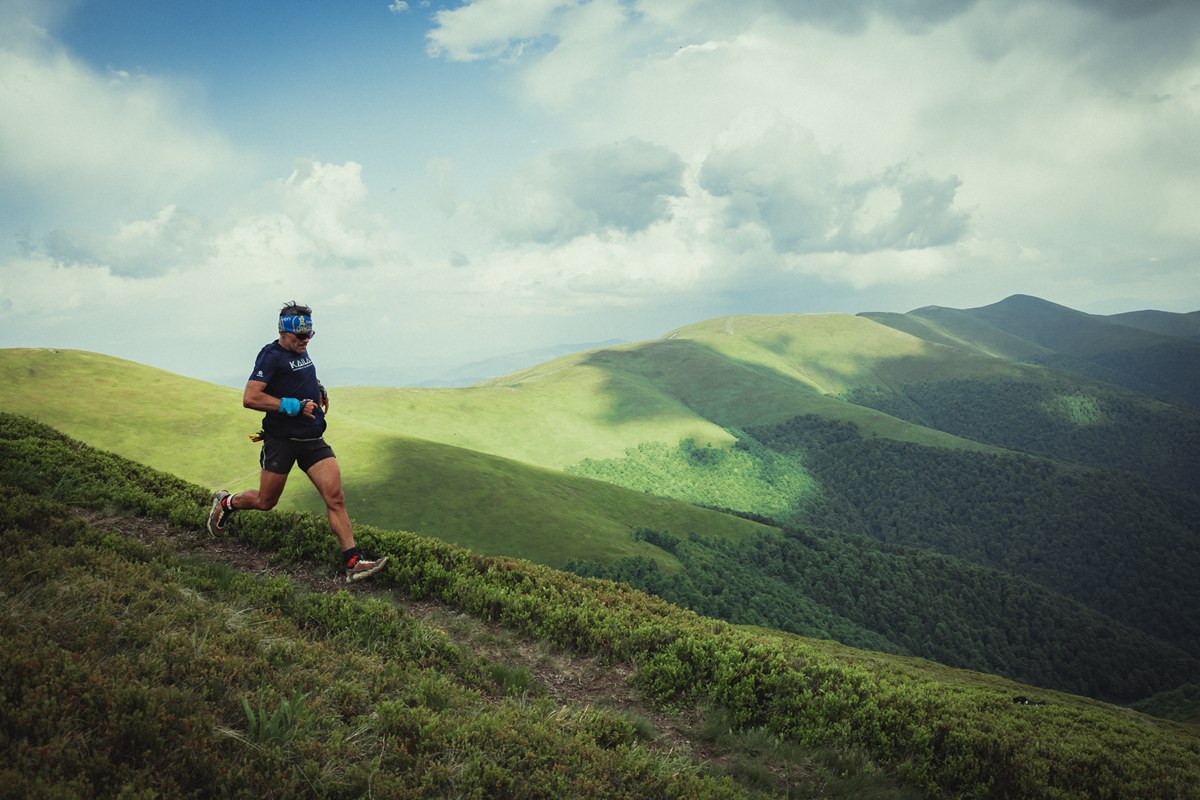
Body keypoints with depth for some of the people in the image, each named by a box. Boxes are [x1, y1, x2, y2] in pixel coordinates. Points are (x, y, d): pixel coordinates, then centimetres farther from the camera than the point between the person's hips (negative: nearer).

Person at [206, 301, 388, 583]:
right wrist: (295, 406, -22)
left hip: (312, 439, 6)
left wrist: (319, 391, 15)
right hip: (282, 440, -6)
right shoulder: (272, 356, -12)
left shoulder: (301, 352, 12)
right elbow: (250, 398, -22)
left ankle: (352, 562, -8)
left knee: (335, 498, -7)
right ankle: (225, 503, 42)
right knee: (265, 502, 10)